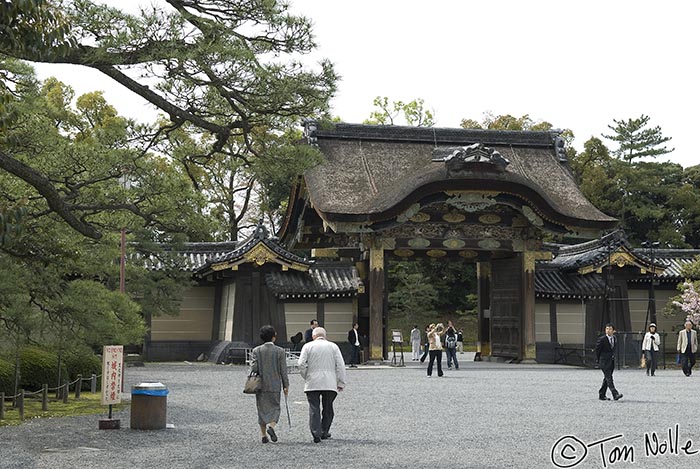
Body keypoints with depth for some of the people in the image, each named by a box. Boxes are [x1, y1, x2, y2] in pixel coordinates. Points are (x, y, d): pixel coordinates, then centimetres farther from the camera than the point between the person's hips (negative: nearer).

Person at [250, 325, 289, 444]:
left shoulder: (256, 350, -2)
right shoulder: (280, 351, -5)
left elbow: (253, 368, -8)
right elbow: (283, 370, -4)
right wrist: (286, 386, 3)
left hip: (260, 385, 2)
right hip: (274, 385, -1)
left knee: (262, 409, 11)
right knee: (275, 408, 10)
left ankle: (264, 435, 11)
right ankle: (271, 426, -16)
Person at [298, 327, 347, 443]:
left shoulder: (308, 346, 5)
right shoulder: (333, 346, 8)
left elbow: (301, 364, -5)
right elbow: (340, 365, 2)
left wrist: (306, 377, 8)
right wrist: (341, 383, 5)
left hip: (312, 383, -1)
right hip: (330, 384, 1)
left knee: (314, 408, -1)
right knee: (328, 409, 13)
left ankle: (316, 434, -10)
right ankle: (324, 432, 16)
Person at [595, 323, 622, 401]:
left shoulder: (614, 339, 9)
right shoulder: (602, 339, -11)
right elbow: (597, 349, -4)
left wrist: (612, 357, 17)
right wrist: (598, 359, 3)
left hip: (612, 361, 7)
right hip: (604, 361, -7)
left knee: (606, 378, 10)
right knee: (609, 378, -13)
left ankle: (602, 395, 18)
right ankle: (615, 394, -22)